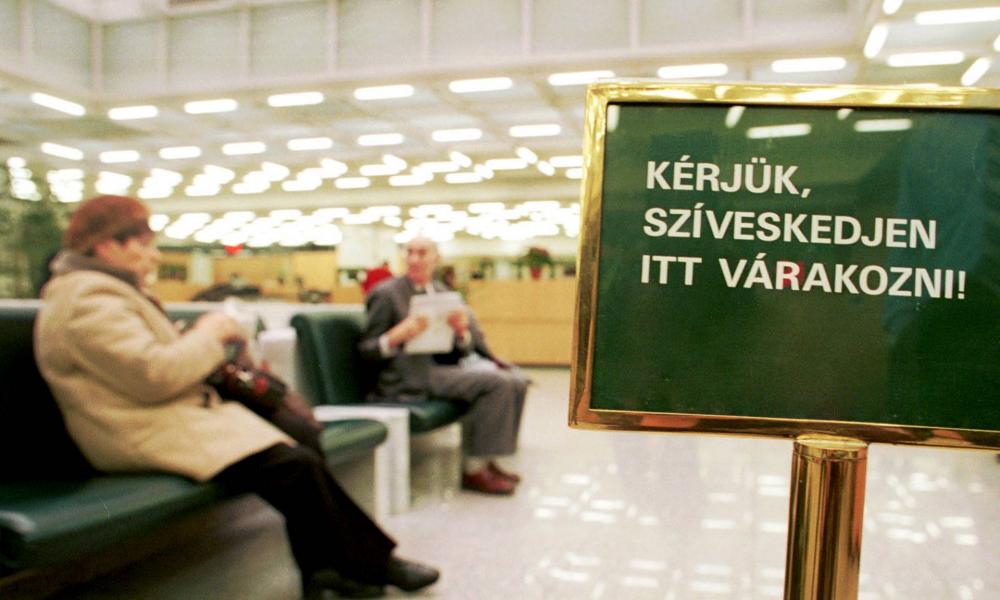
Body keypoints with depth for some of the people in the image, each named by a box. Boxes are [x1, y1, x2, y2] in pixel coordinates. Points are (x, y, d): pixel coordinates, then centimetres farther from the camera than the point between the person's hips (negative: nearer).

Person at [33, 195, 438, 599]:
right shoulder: (87, 297, -15)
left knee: (300, 430, -1)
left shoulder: (106, 289, 20)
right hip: (148, 436, -11)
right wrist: (207, 336, -9)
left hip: (174, 412, 11)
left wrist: (200, 339, 7)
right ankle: (371, 563, -1)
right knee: (296, 466, -20)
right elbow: (151, 374, -24)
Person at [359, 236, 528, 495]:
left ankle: (489, 459, 3)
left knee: (516, 382, -9)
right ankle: (474, 469, -14)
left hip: (446, 366, 7)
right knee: (497, 383, -23)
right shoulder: (386, 293, -4)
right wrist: (396, 337, -25)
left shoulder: (441, 292, 14)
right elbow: (365, 349, -6)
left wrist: (461, 330, -12)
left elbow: (464, 349, 12)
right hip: (412, 377, -7)